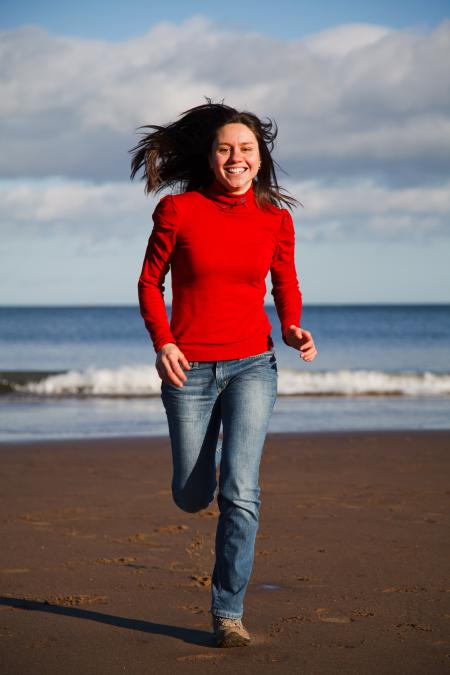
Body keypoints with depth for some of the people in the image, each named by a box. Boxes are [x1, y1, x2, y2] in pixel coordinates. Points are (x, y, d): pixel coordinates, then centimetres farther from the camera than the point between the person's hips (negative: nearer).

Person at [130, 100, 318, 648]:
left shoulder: (275, 218, -1)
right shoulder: (178, 210, -8)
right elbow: (150, 280, 2)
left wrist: (293, 329, -7)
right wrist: (162, 342, -13)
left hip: (252, 365, 0)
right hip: (189, 370, 0)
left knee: (240, 494, -15)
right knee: (191, 498, 9)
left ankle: (227, 612, -3)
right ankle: (202, 465, 48)